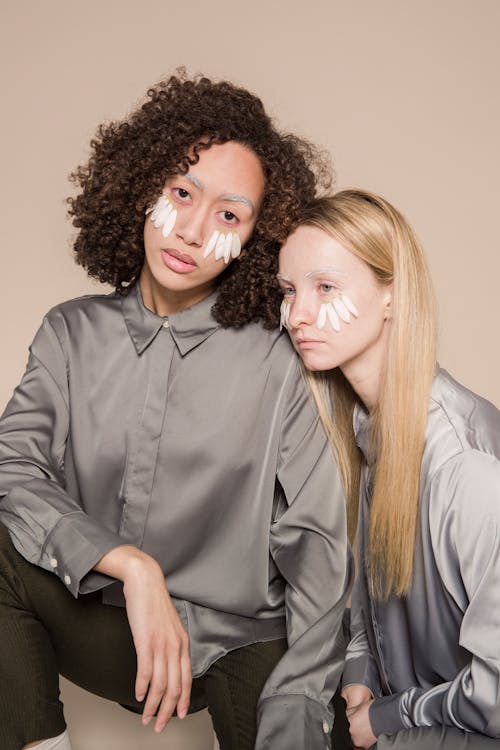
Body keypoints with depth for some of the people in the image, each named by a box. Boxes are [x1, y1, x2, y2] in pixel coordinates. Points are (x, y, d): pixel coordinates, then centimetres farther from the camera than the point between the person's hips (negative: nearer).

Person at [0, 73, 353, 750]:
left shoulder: (276, 362, -8)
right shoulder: (73, 333, 2)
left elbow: (315, 546, -10)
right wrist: (130, 564, -25)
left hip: (235, 643, -2)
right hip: (102, 628, 3)